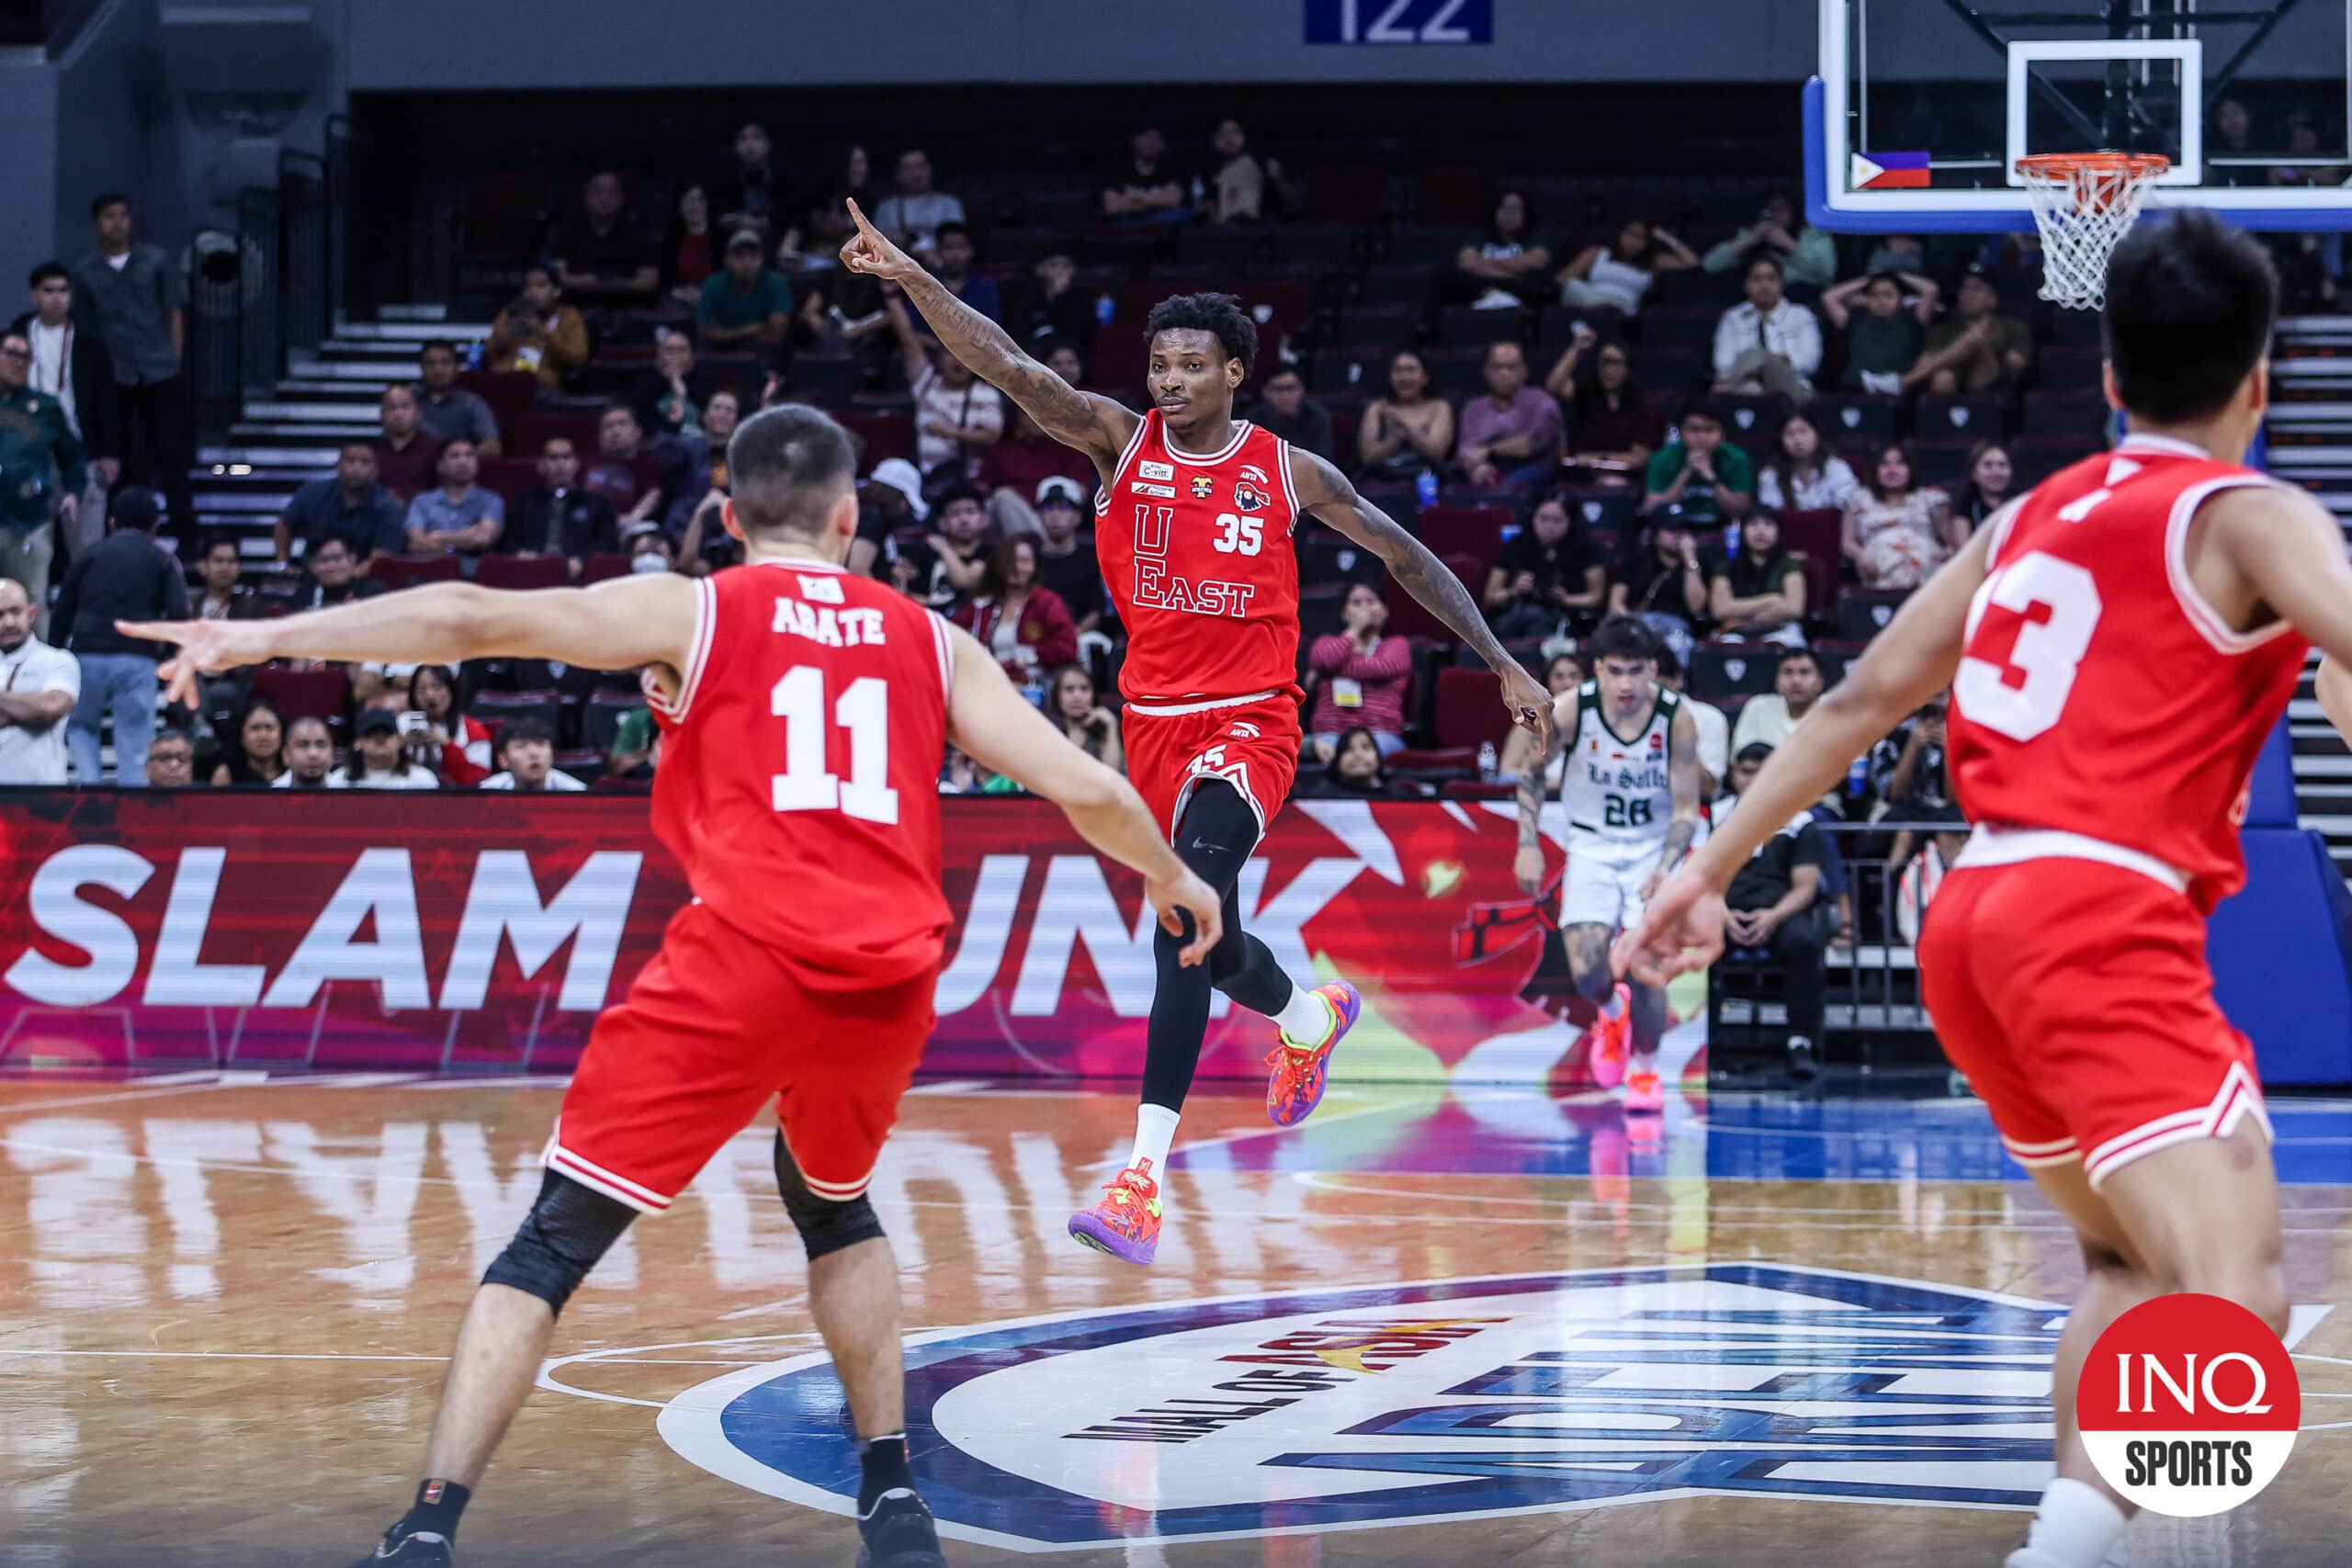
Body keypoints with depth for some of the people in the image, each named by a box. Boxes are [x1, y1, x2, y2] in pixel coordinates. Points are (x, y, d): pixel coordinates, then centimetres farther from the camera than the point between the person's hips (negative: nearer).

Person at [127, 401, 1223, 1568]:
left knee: (553, 1243, 2)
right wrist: (1171, 877, 37)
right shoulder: (931, 642, 18)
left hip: (745, 958, -4)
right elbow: (1087, 788, 17)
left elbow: (472, 619, 0)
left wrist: (267, 637, 1)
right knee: (833, 1205, 33)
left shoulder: (690, 611, 10)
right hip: (890, 983, 4)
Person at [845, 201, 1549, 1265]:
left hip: (1248, 723, -4)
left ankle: (1144, 1177, -30)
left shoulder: (1288, 474, -1)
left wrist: (1503, 665, 8)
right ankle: (1310, 1020, 54)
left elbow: (1404, 556, 9)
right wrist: (911, 279, -28)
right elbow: (1010, 370, -14)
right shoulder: (1121, 441, 0)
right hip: (1154, 723, 4)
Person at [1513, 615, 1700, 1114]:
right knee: (1587, 970, -13)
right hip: (1591, 848, 1)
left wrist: (1667, 866, -29)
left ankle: (1644, 1069, 14)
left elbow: (1686, 810, -13)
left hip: (1653, 847, -1)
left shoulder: (1676, 720, -19)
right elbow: (1531, 772, 1)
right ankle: (1613, 1014, 26)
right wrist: (1529, 844, -5)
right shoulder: (1568, 711, -18)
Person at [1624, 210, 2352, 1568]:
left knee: (2139, 1266, 25)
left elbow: (1863, 699, 23)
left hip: (1978, 914, 8)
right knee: (2235, 1301, -18)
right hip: (2105, 913, -8)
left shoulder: (2034, 515, 21)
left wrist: (1711, 871, 27)